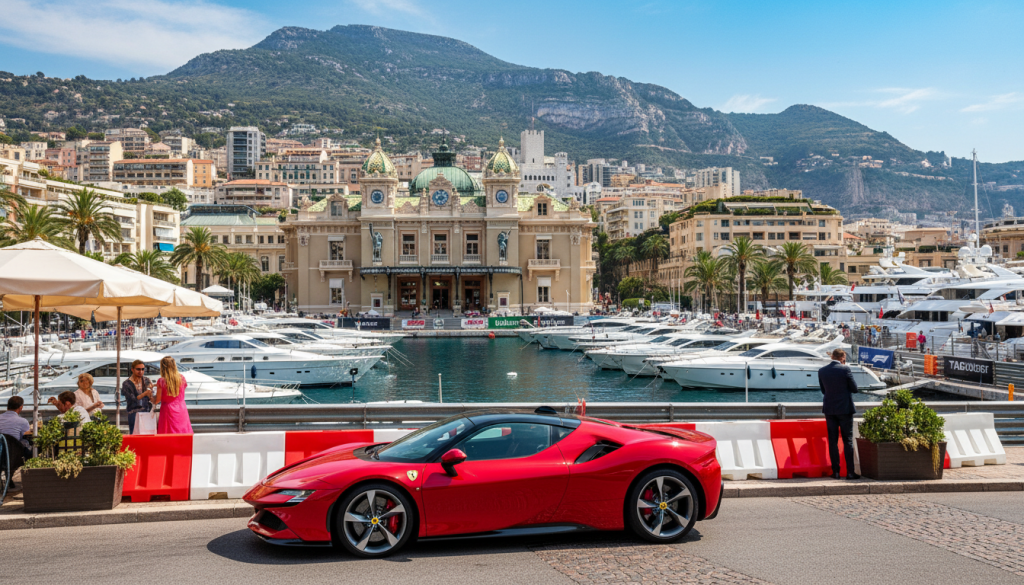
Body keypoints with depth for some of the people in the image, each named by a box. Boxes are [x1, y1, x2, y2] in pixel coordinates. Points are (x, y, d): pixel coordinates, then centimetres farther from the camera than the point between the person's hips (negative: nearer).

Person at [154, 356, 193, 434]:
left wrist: (152, 401, 19)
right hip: (182, 410, 3)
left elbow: (158, 400, -5)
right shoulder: (182, 379, -2)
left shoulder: (162, 381, -10)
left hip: (168, 411, -3)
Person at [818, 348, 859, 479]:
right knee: (848, 440, 3)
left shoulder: (822, 371, 2)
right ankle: (850, 472, 1)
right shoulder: (845, 369, -10)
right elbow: (855, 389, -5)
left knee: (832, 441, 6)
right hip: (845, 408, -3)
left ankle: (835, 471, 6)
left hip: (829, 409, 3)